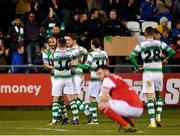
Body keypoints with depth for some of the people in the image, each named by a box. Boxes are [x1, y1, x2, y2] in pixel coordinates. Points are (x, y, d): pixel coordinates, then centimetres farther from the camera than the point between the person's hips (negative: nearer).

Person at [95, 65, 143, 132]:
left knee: (102, 105, -10)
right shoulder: (116, 78, 25)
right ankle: (131, 126, 14)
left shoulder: (107, 79, -2)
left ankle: (125, 125, -11)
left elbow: (103, 98, -9)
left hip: (131, 106, -10)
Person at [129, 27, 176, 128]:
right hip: (158, 72, 2)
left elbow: (131, 57, -10)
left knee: (150, 98, -1)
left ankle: (152, 122, -8)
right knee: (159, 95, 21)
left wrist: (138, 67, -1)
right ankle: (158, 116, 7)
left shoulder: (141, 45, -2)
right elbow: (173, 52, -3)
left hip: (147, 73, -2)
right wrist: (166, 60, 14)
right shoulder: (160, 43, 1)